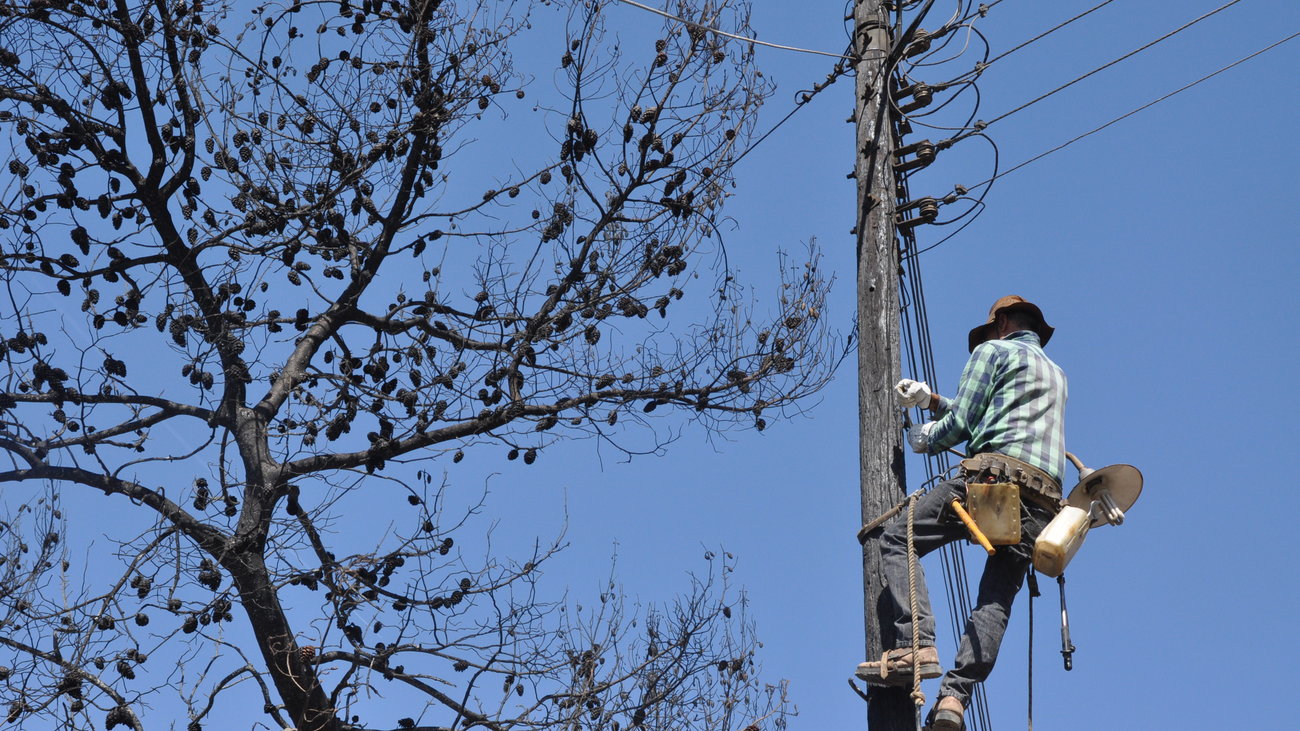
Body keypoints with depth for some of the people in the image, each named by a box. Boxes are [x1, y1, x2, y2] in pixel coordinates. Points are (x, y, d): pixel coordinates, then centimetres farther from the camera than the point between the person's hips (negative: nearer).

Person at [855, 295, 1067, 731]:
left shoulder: (993, 351, 12)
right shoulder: (1057, 375, 35)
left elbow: (961, 424, 3)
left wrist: (926, 440, 23)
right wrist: (931, 399, 38)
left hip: (994, 473, -7)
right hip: (1043, 501, 7)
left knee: (897, 541, -3)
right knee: (996, 601, -1)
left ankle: (915, 646, -21)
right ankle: (954, 696, -18)